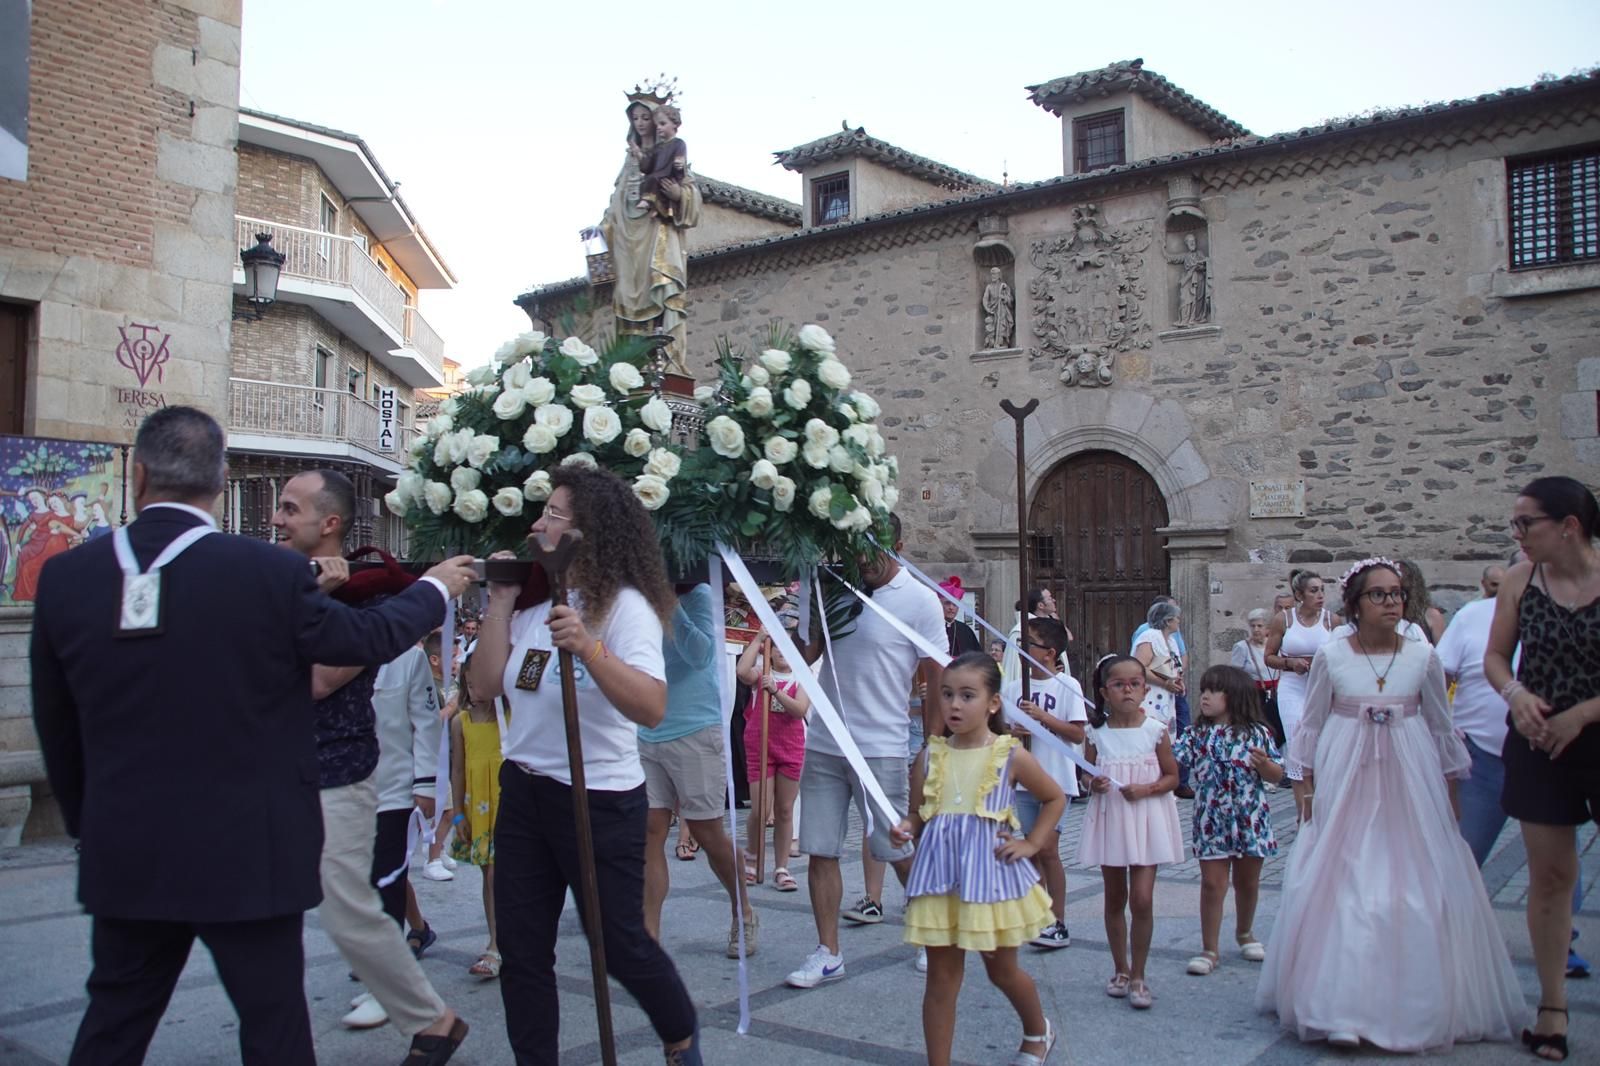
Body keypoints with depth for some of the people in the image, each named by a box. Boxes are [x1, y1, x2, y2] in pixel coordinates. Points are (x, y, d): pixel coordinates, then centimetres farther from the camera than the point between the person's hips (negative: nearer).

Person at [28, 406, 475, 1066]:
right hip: (248, 854, -3)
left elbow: (56, 729, 6)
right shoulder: (269, 572, -16)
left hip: (124, 856, 4)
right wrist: (436, 587, 17)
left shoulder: (65, 577, -4)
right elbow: (371, 638, -2)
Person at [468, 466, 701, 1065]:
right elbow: (485, 686, 0)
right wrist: (499, 602, -2)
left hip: (600, 798, -6)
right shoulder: (534, 600, 4)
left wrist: (588, 649, -40)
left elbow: (652, 709, -28)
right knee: (521, 948, 10)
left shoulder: (624, 605, -14)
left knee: (618, 944, 8)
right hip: (523, 792, 6)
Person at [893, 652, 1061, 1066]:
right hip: (940, 875, 2)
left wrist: (1031, 844, -1)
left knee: (1002, 969, 16)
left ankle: (1038, 1032, 45)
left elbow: (1055, 799, 8)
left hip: (990, 872, -2)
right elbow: (917, 816, 8)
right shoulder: (931, 756, 1)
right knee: (941, 976, 6)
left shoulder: (1010, 755, -5)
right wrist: (905, 829, -14)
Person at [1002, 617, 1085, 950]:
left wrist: (1043, 717, -17)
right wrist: (1012, 732, -9)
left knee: (1047, 848, -10)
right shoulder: (1014, 687, 7)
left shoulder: (1067, 685, -5)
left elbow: (1077, 735, -9)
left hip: (1056, 779, -5)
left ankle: (1059, 924, -2)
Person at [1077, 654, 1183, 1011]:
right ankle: (1121, 970, 27)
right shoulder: (1097, 734, -1)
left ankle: (1138, 976, 8)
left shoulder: (1155, 731, -6)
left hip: (1146, 820, -2)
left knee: (1142, 899, -6)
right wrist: (1095, 786, -13)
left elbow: (1172, 777, 0)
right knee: (1115, 898, 12)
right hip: (1109, 819, 2)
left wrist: (1146, 789, -17)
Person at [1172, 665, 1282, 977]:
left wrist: (1263, 764, -21)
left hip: (1250, 820, 0)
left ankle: (1245, 933, 40)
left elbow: (1277, 776, -1)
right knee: (1212, 884, -1)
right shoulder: (1197, 735, 0)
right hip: (1211, 822, 0)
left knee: (1247, 882, 16)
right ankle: (1209, 949, 7)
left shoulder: (1257, 733, -3)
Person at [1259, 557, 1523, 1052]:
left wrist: (1450, 790, 11)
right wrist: (1303, 786, 2)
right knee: (1339, 887, -1)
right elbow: (1310, 726, 4)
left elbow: (1440, 727, 10)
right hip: (1346, 783, -1)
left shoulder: (1423, 656, 0)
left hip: (1409, 782, 1)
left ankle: (1416, 1005, 19)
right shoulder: (1330, 656, -3)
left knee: (1418, 888, 3)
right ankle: (1341, 1005, 10)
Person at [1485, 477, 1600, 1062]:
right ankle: (1552, 1007, 16)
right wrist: (1515, 693, -12)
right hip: (1538, 745, 2)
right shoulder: (1520, 580, 0)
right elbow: (1495, 657, 7)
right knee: (1550, 876, 7)